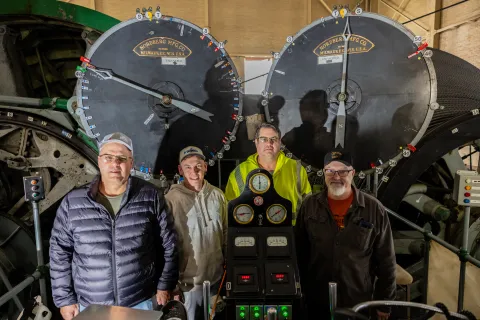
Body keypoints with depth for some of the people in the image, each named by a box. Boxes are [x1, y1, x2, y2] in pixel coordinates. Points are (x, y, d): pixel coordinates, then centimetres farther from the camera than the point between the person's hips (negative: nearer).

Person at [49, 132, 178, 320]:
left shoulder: (150, 197, -9)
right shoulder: (72, 202, -6)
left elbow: (168, 245, -3)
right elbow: (59, 253, 0)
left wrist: (165, 286, -1)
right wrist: (64, 299, 2)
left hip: (140, 303, -1)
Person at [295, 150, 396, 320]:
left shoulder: (374, 209, -9)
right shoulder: (309, 205, -4)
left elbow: (386, 261, -2)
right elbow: (300, 253, 2)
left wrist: (384, 303, 1)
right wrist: (300, 293, 4)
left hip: (359, 304, -1)